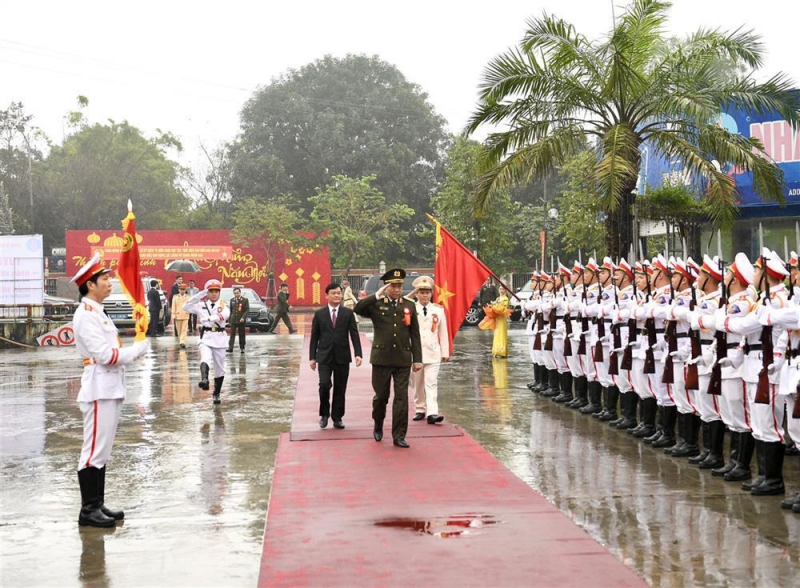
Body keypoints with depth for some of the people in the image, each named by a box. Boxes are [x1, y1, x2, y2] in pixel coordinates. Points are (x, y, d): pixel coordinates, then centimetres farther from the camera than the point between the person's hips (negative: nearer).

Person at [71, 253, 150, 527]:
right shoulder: (85, 315, -15)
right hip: (98, 391, -10)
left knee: (102, 450, 13)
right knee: (94, 450, -6)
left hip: (110, 389, 10)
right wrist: (138, 349, -9)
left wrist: (134, 351, 2)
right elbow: (105, 355, -20)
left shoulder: (98, 313, 17)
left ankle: (98, 504, 19)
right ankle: (88, 509, -1)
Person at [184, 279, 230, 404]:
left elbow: (225, 314, -18)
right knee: (205, 359, -30)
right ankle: (204, 379, -55)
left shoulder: (223, 306, 5)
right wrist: (200, 295, -10)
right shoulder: (201, 305, 7)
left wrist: (207, 318, -27)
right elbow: (186, 306, -6)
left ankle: (216, 394, 22)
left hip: (219, 338, 2)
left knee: (219, 368, 9)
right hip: (205, 338, -1)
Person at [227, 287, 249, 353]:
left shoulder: (245, 300, -3)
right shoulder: (232, 300, 8)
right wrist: (230, 319, 12)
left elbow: (247, 310, -7)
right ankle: (230, 348, -13)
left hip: (241, 320, -2)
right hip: (233, 320, 2)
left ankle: (242, 348, 16)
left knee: (242, 335, 6)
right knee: (232, 334, -7)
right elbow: (231, 310, 15)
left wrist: (243, 317, -19)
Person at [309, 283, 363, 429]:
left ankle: (337, 418, 16)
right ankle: (324, 414, 7)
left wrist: (358, 354, -10)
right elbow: (314, 337, 5)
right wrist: (312, 357, 1)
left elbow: (354, 335, 0)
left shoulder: (348, 313, 4)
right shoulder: (319, 314, 4)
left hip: (342, 357, 1)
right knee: (324, 384, -13)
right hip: (324, 356, -1)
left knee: (340, 389, 5)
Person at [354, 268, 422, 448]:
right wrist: (377, 295, -21)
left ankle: (399, 436, 3)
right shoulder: (376, 305, 0)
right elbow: (358, 309, -20)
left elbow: (415, 335, 7)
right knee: (381, 396, 10)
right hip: (381, 358, -1)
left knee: (401, 398, -1)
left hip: (403, 360, 1)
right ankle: (378, 426, 35)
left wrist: (417, 359, 3)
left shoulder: (409, 306, 6)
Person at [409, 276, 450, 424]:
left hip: (433, 353, 0)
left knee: (432, 383, -10)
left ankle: (432, 413, -17)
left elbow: (443, 333, 8)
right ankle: (420, 410, 23)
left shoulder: (438, 310, 5)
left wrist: (445, 352, 6)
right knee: (417, 384, 10)